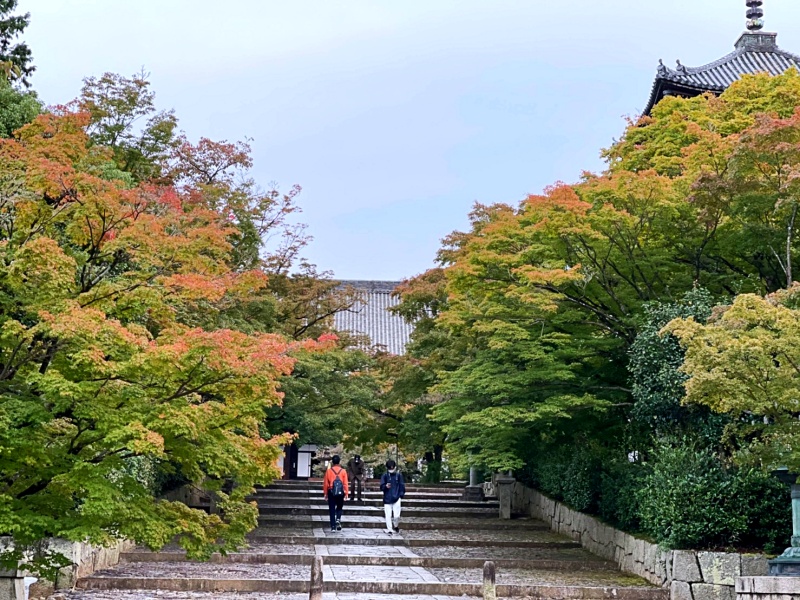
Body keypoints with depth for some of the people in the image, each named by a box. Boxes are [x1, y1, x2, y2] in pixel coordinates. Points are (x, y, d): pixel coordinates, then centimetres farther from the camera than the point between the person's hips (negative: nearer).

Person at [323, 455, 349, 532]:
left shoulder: (329, 471, -3)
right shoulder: (343, 471, -3)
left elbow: (325, 483, 0)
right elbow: (345, 484, -4)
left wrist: (325, 493, 8)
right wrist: (346, 494, 1)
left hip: (331, 492, 0)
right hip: (340, 493, 0)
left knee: (332, 510, 5)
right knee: (339, 508, 19)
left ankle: (333, 526, 2)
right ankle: (338, 519, -8)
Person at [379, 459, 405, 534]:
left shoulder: (399, 475, 3)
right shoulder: (385, 476, 3)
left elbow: (402, 486, 7)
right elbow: (381, 487, 1)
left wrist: (401, 496, -2)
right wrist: (386, 486, -22)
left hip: (396, 499, -1)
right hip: (387, 499, 1)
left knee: (396, 516, -5)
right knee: (388, 516, -1)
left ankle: (396, 526, 22)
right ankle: (389, 529, 11)